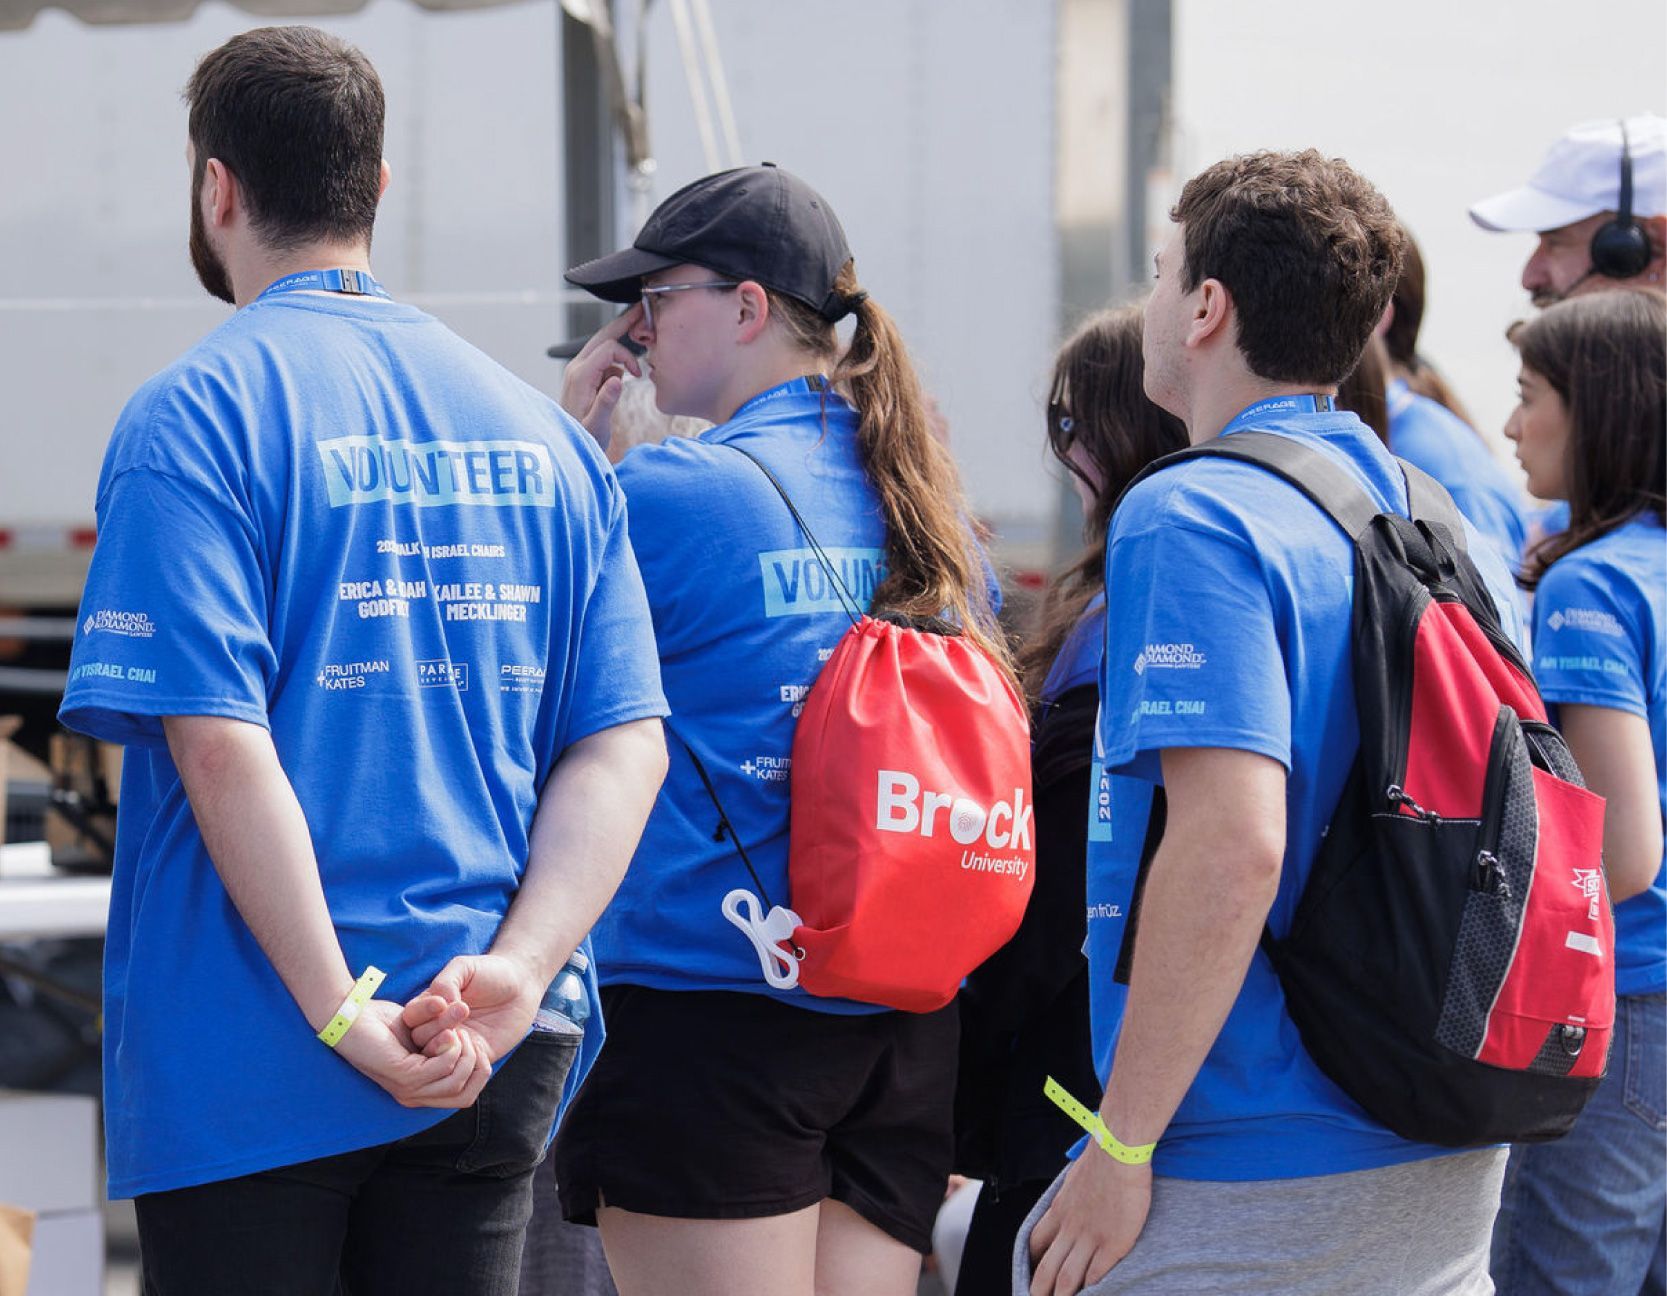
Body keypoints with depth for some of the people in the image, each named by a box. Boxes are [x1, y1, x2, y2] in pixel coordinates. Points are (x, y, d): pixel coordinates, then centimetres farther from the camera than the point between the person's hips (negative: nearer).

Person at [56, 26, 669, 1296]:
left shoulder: (193, 418, -7)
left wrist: (346, 1015, -15)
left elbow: (220, 744, -17)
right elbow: (625, 745, 2)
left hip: (251, 1066, -5)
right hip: (496, 1062, 5)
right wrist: (512, 976, -8)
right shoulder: (538, 429, 11)